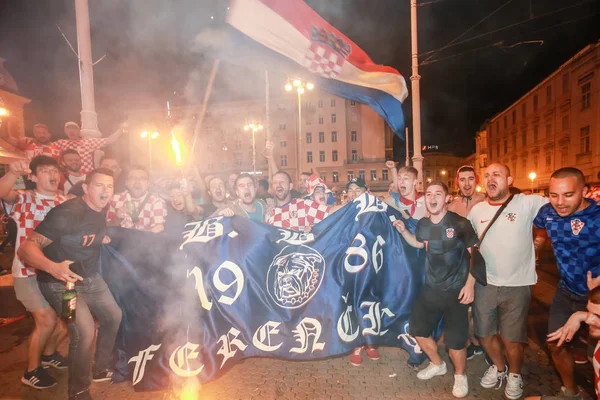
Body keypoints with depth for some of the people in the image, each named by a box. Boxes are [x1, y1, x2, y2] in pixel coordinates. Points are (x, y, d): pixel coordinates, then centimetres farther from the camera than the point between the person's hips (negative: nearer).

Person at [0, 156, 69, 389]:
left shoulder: (66, 203, 5)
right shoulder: (24, 199, -7)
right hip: (28, 271, -5)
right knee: (47, 320, -9)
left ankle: (48, 353, 37)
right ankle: (32, 370, 15)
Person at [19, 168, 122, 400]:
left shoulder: (101, 210, -2)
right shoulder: (66, 213, -27)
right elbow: (25, 249, -31)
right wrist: (52, 266, -48)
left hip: (90, 277, 8)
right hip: (60, 281, -8)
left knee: (114, 316, 13)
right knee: (85, 331, -19)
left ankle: (101, 369, 34)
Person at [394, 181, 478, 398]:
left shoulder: (460, 223, -16)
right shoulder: (423, 224, -2)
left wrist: (470, 284, -14)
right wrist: (403, 231, 1)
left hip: (456, 290, -5)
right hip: (431, 287, 5)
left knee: (455, 338, 2)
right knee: (417, 328, 13)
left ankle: (460, 376, 33)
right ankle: (437, 364, 40)